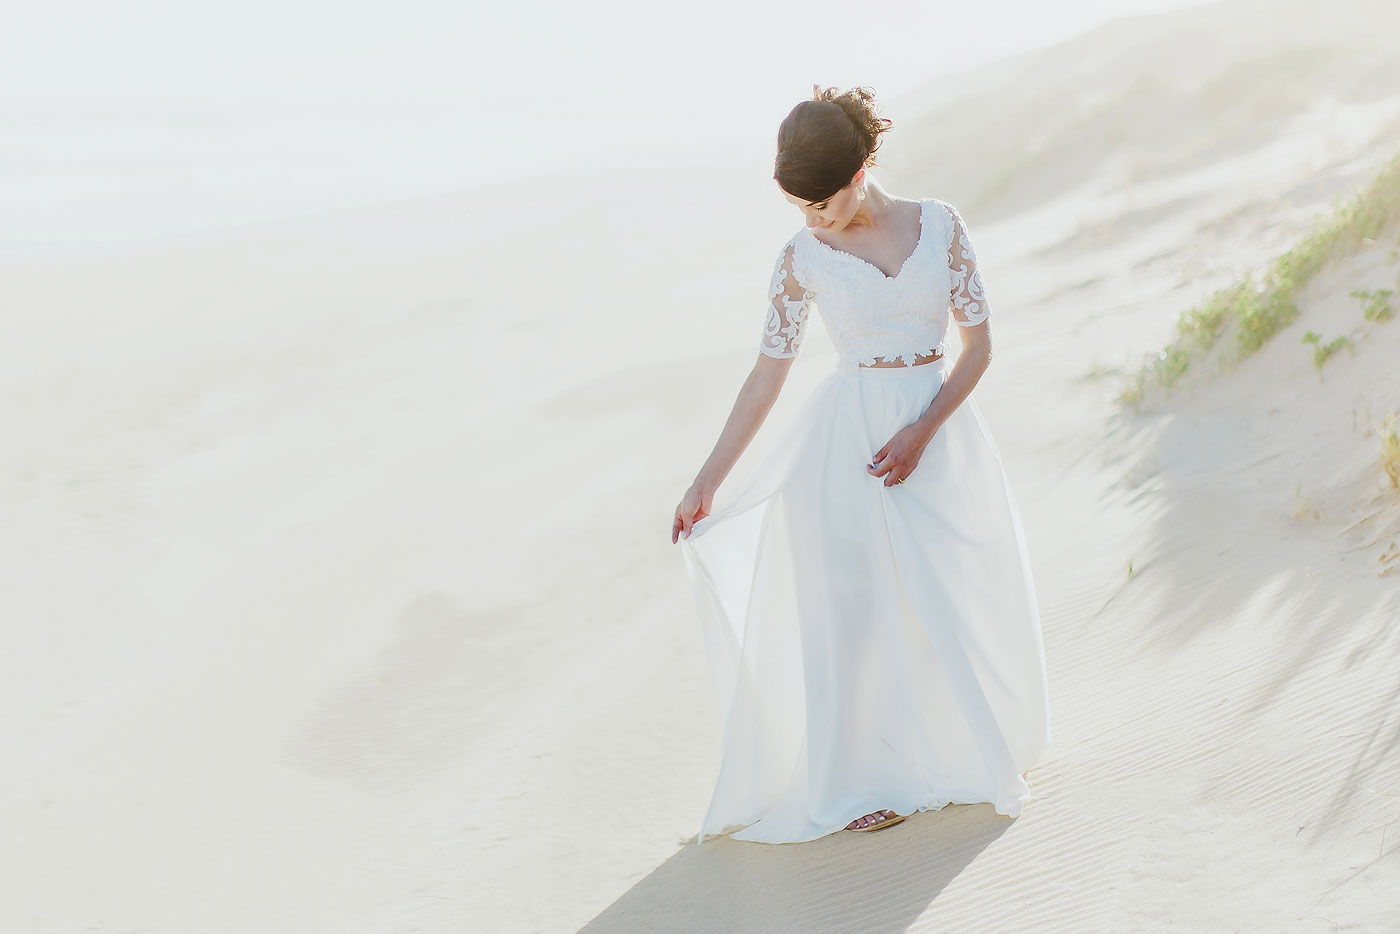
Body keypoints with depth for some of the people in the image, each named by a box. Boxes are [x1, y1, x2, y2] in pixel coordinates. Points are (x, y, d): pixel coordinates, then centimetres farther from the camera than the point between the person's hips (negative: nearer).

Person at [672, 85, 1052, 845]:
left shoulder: (940, 226, -3)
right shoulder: (802, 258, -5)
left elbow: (978, 343, -1)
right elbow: (766, 376, -1)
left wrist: (922, 432, -14)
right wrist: (706, 485, -2)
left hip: (942, 431, 2)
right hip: (850, 439, -2)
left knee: (956, 597, 9)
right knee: (854, 602, 2)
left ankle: (964, 753, 31)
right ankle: (857, 775, 16)